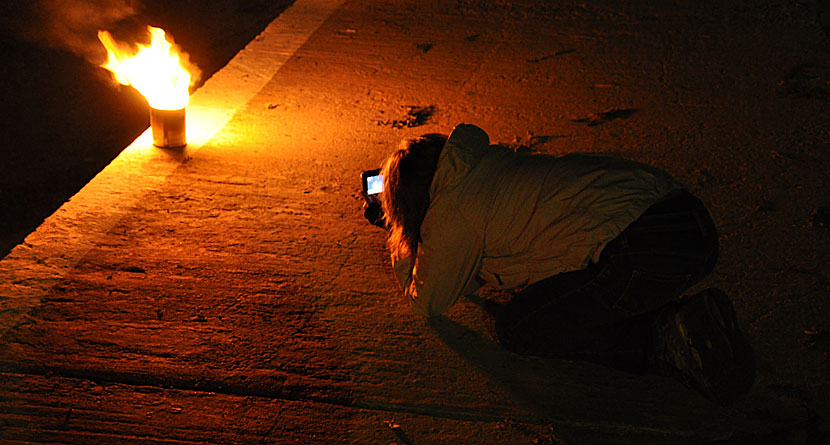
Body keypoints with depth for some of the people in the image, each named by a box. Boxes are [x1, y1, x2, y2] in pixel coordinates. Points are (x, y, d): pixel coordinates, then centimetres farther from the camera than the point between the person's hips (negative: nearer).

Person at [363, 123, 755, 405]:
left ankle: (665, 340, -5)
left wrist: (400, 247, 36)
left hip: (635, 250, -9)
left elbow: (428, 303, 20)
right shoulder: (489, 162, 27)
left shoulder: (451, 211, 2)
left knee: (516, 331, 4)